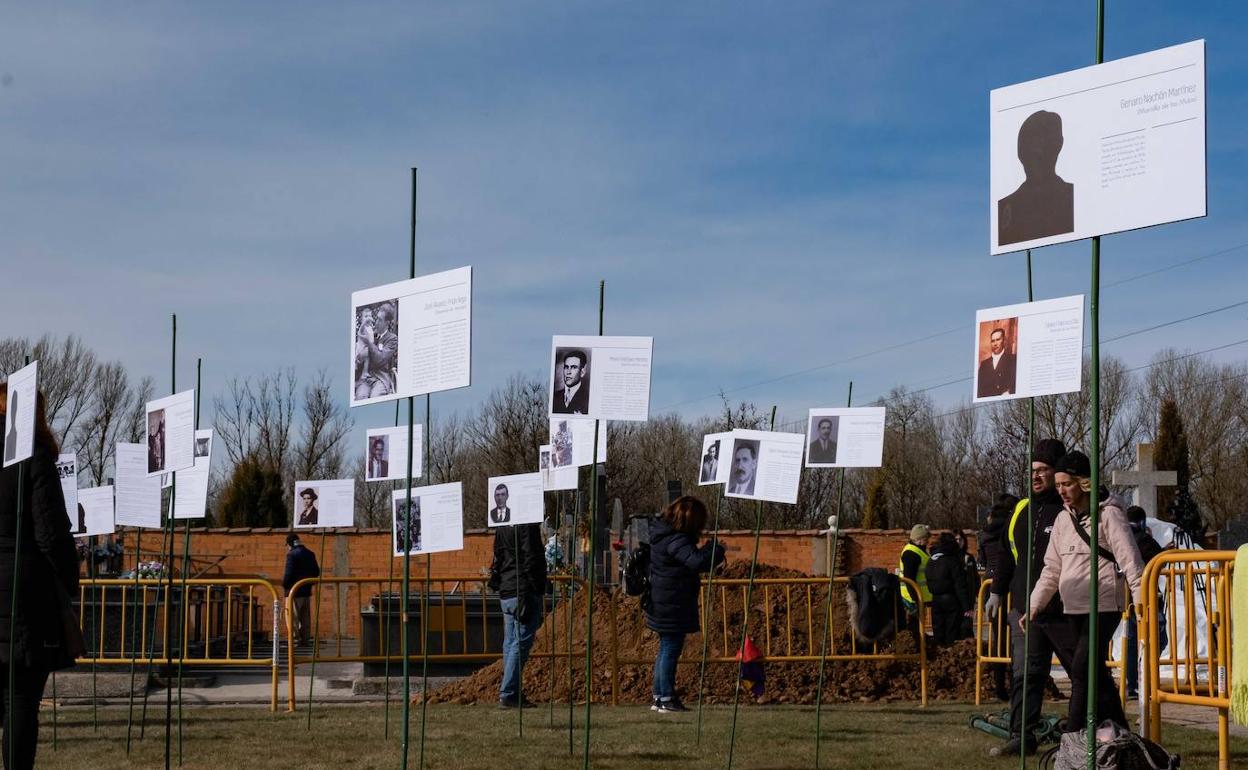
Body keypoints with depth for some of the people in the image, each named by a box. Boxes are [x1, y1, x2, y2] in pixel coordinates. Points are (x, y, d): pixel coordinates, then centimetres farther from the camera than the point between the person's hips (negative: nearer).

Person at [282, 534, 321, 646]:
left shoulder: (292, 555, -15)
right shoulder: (310, 554, 9)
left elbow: (289, 574, -19)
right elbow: (316, 572, 12)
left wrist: (284, 584, -4)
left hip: (294, 591, -8)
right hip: (307, 590, 8)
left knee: (293, 617, -2)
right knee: (305, 617, 13)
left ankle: (296, 639, -5)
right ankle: (305, 639, 17)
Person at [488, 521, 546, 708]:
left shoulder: (502, 527, 15)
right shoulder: (528, 525, -12)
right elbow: (531, 561, -16)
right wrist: (537, 588, -14)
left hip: (506, 593, 9)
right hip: (524, 591, -9)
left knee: (510, 643, 12)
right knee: (521, 643, -7)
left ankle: (510, 693, 15)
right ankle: (508, 695, -10)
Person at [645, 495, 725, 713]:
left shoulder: (658, 530, 7)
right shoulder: (676, 540, -23)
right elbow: (697, 561, -33)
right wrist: (717, 549, -16)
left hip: (660, 603, 10)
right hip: (673, 606, -10)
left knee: (666, 649, 17)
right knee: (671, 650, -2)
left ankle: (658, 696, 22)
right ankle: (666, 699, 4)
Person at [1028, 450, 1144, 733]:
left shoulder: (1108, 514, -7)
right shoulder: (1063, 519, 14)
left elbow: (1129, 559, -13)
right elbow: (1052, 569, 18)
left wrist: (1140, 597, -22)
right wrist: (1034, 606, 13)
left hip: (1103, 606, -7)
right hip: (1074, 609, 7)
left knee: (1082, 670, -15)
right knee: (1098, 674, 10)